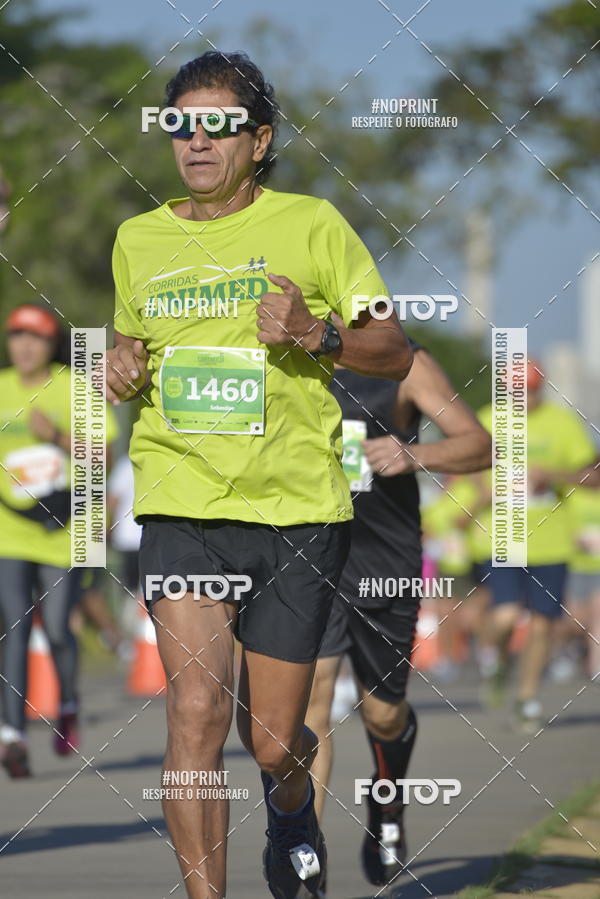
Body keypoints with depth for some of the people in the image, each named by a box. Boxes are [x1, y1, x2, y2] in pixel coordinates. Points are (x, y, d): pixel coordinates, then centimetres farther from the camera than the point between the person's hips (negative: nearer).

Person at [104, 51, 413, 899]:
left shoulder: (311, 225, 2)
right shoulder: (138, 240, 11)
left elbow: (397, 352, 4)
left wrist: (317, 335, -14)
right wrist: (122, 367, 5)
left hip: (296, 505, -1)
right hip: (180, 502, 1)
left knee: (272, 741, 5)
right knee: (197, 708, -19)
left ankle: (293, 812, 42)